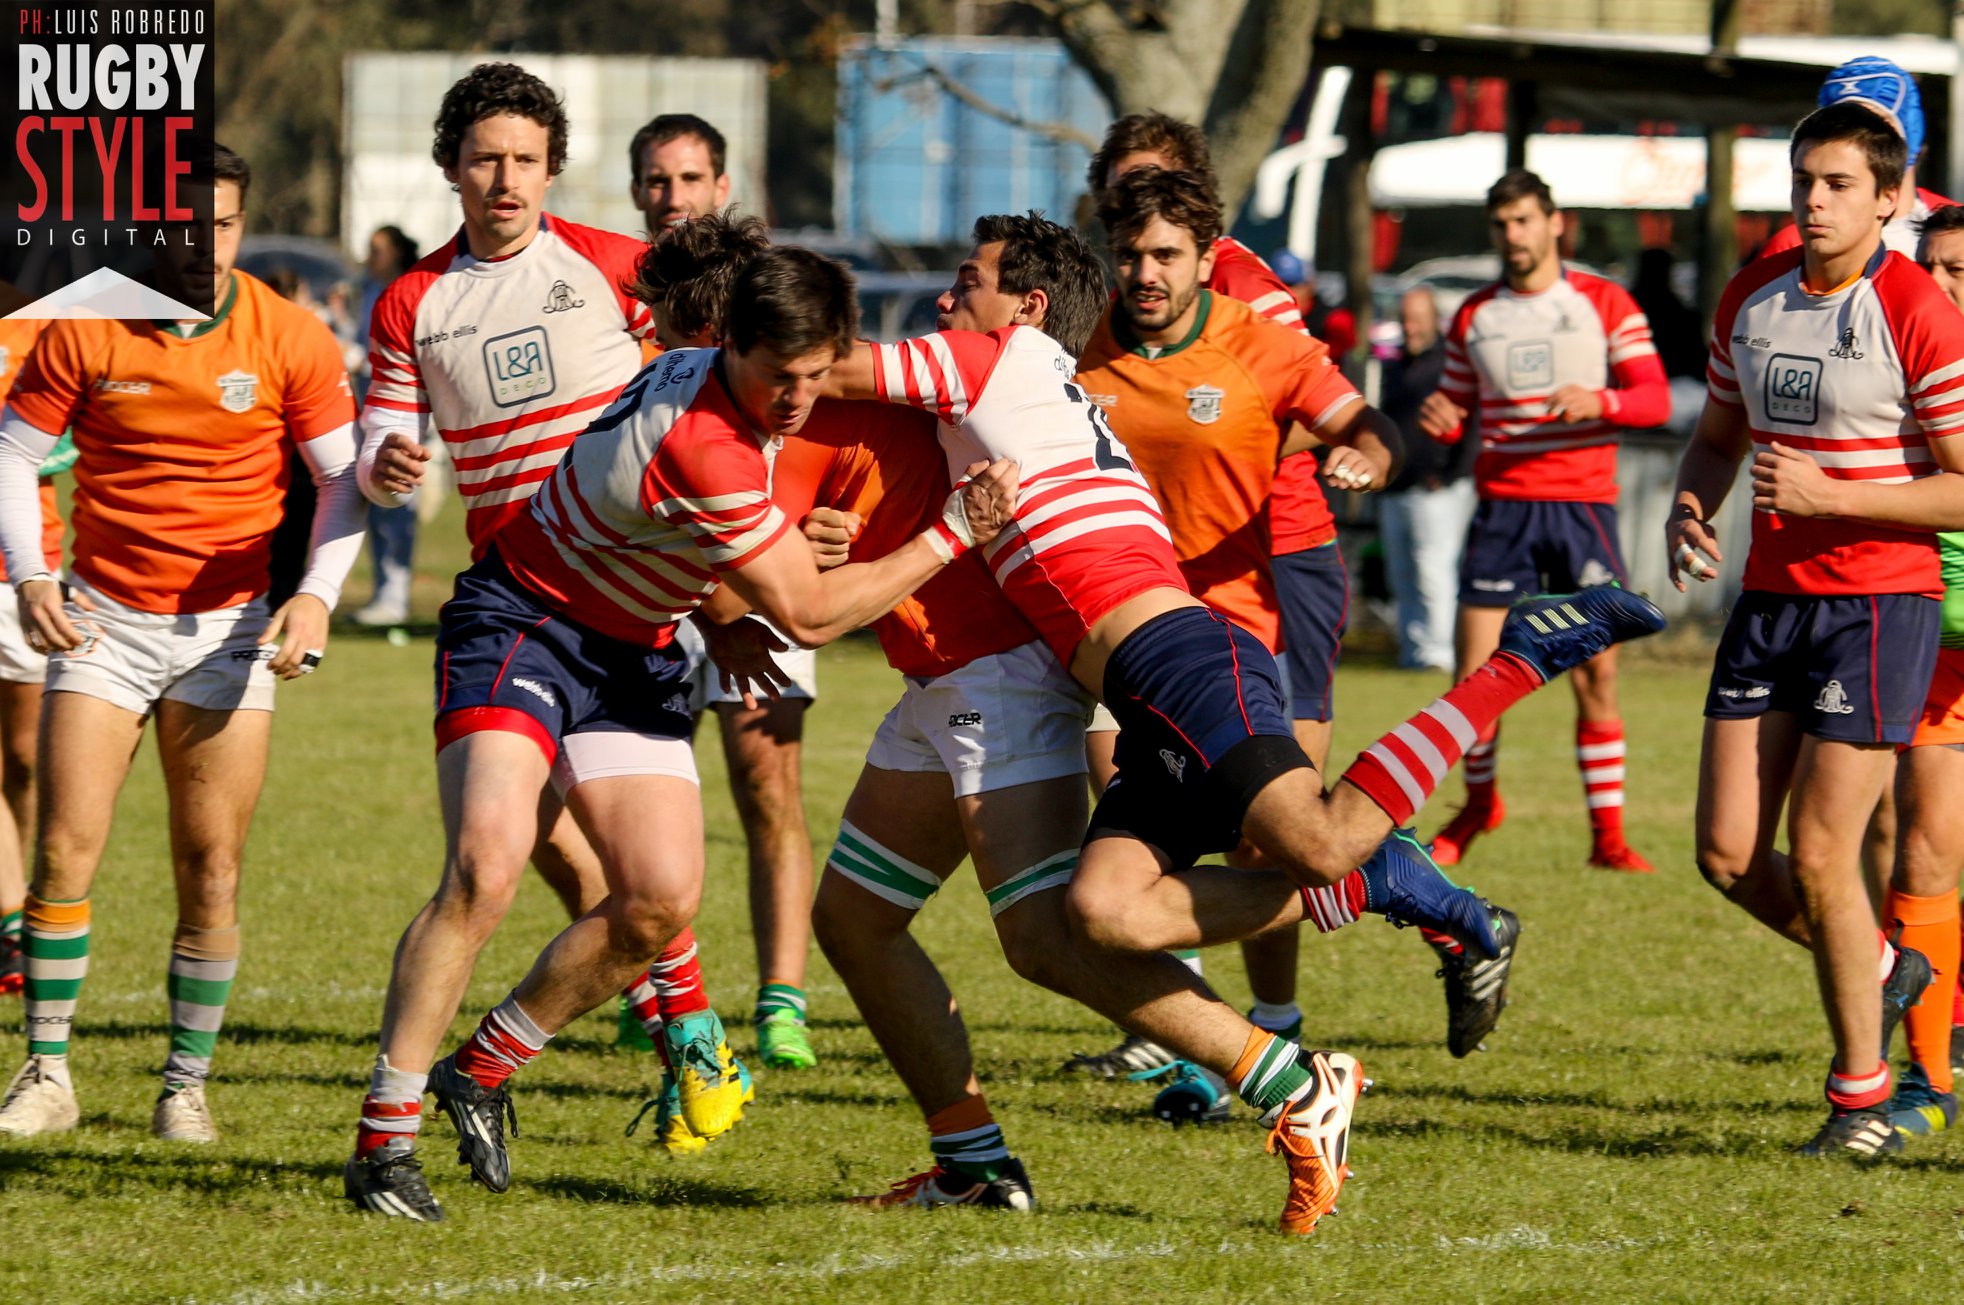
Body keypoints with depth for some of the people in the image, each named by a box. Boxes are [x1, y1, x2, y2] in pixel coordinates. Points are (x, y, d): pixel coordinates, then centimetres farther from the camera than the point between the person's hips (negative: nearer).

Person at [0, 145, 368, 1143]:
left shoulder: (290, 339, -4)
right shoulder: (85, 333, -6)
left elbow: (343, 478, 3)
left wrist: (318, 593, -10)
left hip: (228, 630, 0)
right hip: (101, 617, 0)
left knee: (212, 871, -2)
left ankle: (188, 1086, 10)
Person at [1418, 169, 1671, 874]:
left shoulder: (1604, 304, 4)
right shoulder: (1473, 316, 11)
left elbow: (1654, 398, -3)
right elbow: (1454, 409, 17)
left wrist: (1599, 400, -23)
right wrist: (1438, 418, -7)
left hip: (1583, 505, -2)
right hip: (1502, 507, 2)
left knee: (1596, 671, -6)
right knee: (1475, 672, -4)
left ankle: (1607, 833, 1)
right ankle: (1479, 803, 20)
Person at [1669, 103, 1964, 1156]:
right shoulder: (1751, 298, 7)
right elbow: (1720, 435, 21)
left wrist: (1829, 494, -20)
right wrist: (1690, 510, 0)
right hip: (1770, 597, 6)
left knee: (1820, 854, -9)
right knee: (1729, 852, 0)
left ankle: (1862, 1099, 7)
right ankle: (1879, 969, 28)